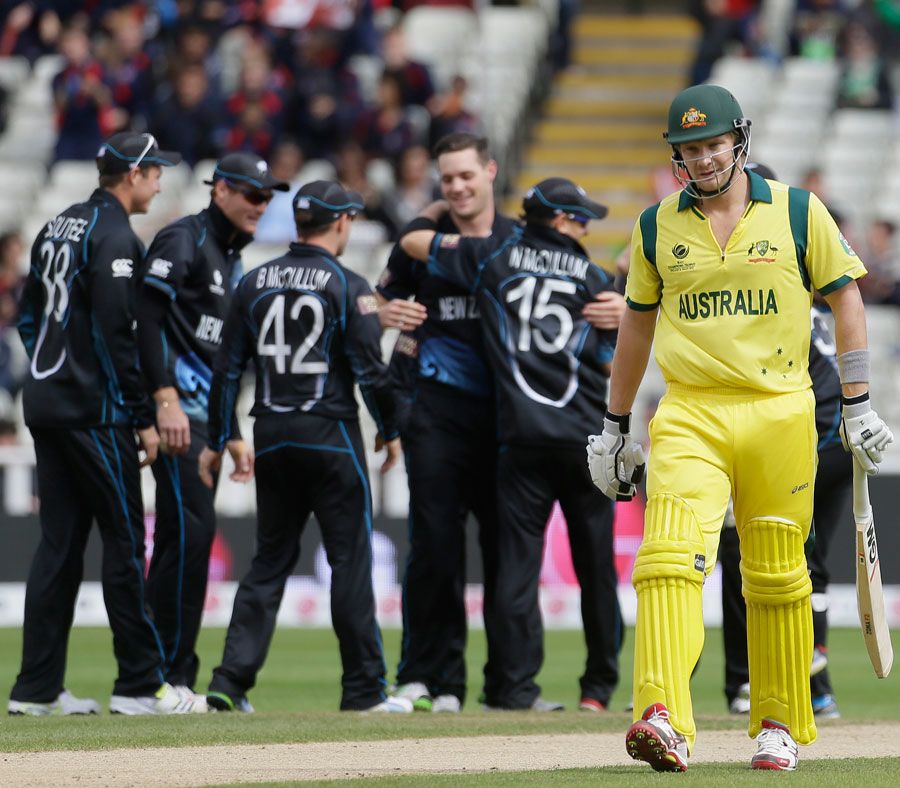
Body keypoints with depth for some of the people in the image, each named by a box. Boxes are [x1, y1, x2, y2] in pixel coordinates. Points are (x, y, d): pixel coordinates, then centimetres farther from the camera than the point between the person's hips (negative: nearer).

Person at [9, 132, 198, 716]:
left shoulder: (58, 227, 16)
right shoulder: (116, 236, -12)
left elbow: (29, 316, 19)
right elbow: (114, 335, -18)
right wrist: (144, 419, -14)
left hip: (46, 405, 9)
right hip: (94, 412, -9)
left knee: (59, 543, 9)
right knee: (124, 540, -4)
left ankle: (38, 688, 7)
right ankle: (141, 684, -2)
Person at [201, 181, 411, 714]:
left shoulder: (254, 283, 7)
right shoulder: (347, 285, -8)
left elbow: (228, 368, 8)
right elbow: (370, 369, -10)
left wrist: (221, 439, 14)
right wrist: (390, 431, 4)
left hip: (273, 438, 5)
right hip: (331, 436, -5)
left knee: (270, 560, 10)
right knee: (351, 560, 2)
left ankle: (232, 680, 0)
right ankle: (363, 688, 3)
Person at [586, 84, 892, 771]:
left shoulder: (798, 212, 3)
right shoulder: (658, 226, 10)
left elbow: (846, 300, 7)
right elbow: (638, 324, 19)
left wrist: (858, 406, 2)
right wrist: (615, 427, 21)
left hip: (780, 412, -1)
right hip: (689, 414, 1)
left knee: (778, 578, 5)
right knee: (670, 557, -19)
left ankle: (780, 724, 19)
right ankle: (664, 721, -30)